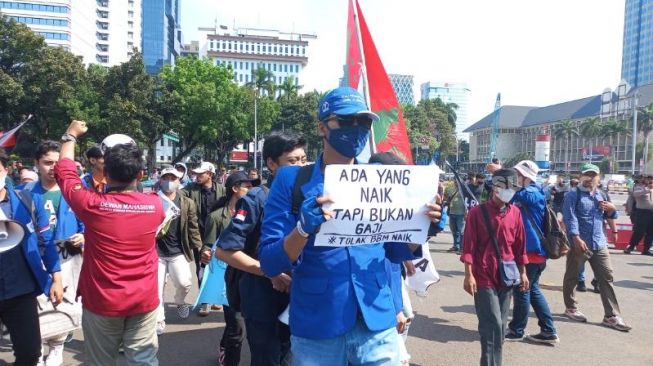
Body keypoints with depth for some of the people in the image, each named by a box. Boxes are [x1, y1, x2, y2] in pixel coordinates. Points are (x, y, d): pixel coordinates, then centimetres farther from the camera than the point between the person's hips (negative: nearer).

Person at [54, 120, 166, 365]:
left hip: (102, 302, -1)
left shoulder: (93, 205, -14)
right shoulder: (155, 204, -8)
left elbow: (64, 172, 5)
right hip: (144, 301, 1)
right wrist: (133, 164, 25)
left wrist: (70, 136, 20)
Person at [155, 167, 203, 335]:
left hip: (178, 252, 0)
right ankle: (159, 319, 19)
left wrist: (200, 248, 0)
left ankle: (180, 301, 27)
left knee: (185, 282, -8)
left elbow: (193, 227, 3)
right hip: (156, 251, 0)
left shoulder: (187, 203, 1)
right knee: (156, 286, 2)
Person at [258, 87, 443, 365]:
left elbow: (396, 251, 10)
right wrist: (304, 228, -27)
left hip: (377, 325, 2)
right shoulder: (292, 180, -7)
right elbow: (269, 264, -10)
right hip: (316, 330, -2)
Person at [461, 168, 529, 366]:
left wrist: (522, 273, 11)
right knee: (493, 326, -7)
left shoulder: (515, 213, 5)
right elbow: (469, 246, -9)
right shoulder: (477, 212, -9)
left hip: (507, 277, 5)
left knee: (500, 326, 13)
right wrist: (468, 275, -12)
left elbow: (520, 245, 11)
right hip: (484, 278, -5)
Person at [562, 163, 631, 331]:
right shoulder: (573, 195, -5)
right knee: (572, 277, 6)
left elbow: (611, 216, 25)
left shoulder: (600, 195, 16)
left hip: (599, 244, 6)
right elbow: (570, 218, -16)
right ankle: (571, 308, 23)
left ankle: (611, 316, 10)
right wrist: (577, 239, -27)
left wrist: (611, 208, 1)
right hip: (578, 243, -6)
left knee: (607, 279, 4)